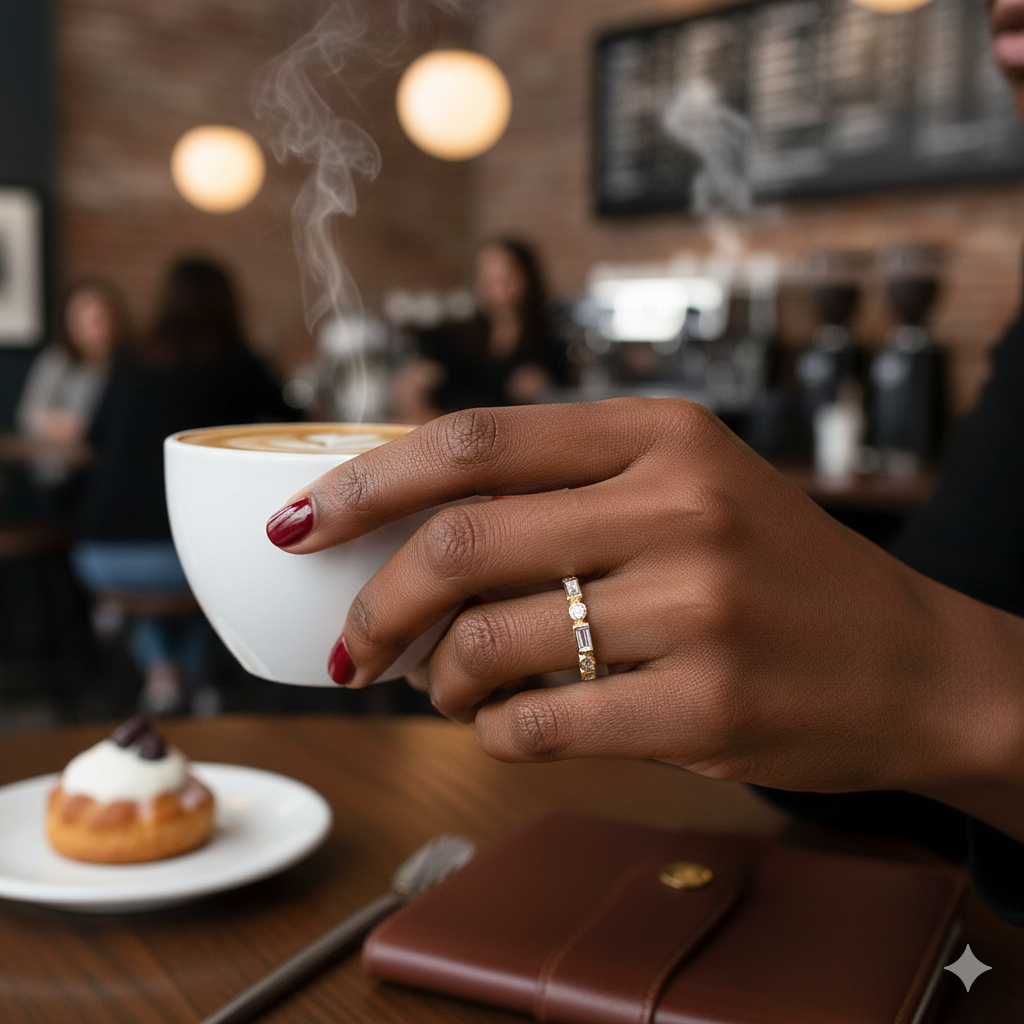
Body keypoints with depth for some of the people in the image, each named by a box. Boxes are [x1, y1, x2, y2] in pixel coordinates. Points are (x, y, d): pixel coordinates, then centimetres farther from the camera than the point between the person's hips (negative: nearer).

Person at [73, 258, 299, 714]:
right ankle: (188, 670, 24)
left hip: (100, 559, 3)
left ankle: (157, 665, 16)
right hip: (181, 553, -3)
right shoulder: (235, 364, 1)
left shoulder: (130, 363, 12)